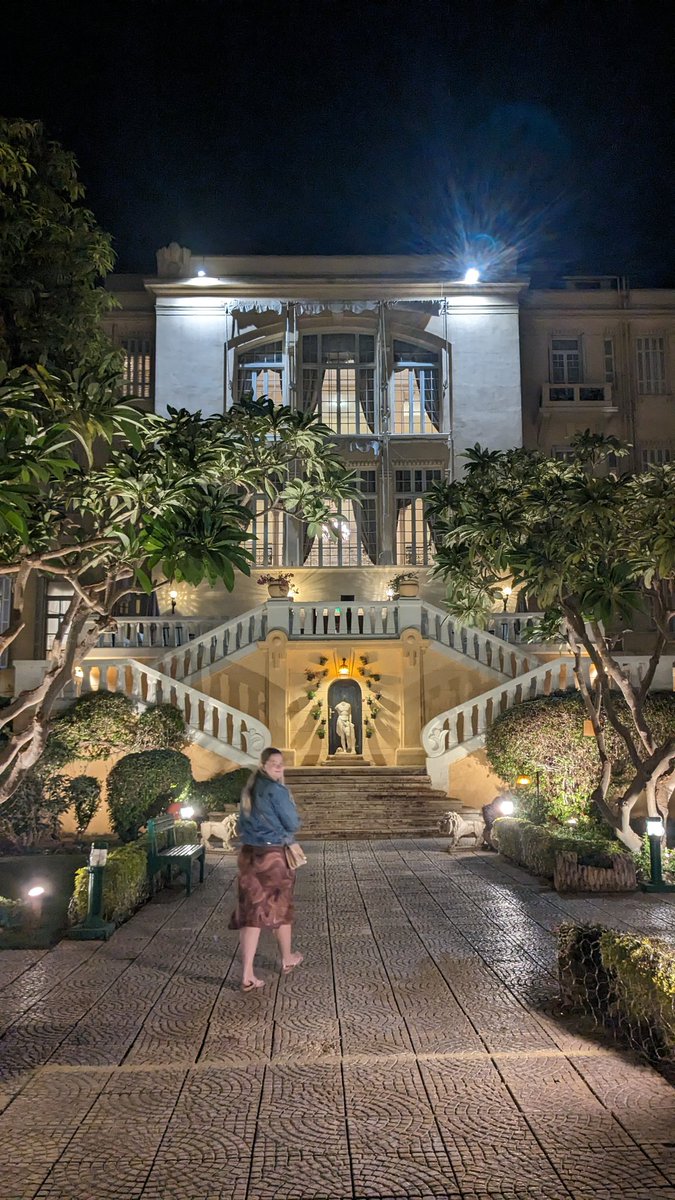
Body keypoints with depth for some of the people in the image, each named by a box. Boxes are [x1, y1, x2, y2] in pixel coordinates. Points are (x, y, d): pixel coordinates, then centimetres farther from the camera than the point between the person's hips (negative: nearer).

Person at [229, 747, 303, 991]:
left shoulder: (249, 789, 10)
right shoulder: (276, 790, -16)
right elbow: (293, 824, -13)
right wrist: (286, 829, 7)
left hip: (249, 853, 6)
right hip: (273, 855, -6)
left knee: (252, 911, 6)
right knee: (281, 908, 15)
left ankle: (247, 975, 2)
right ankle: (287, 959, 35)